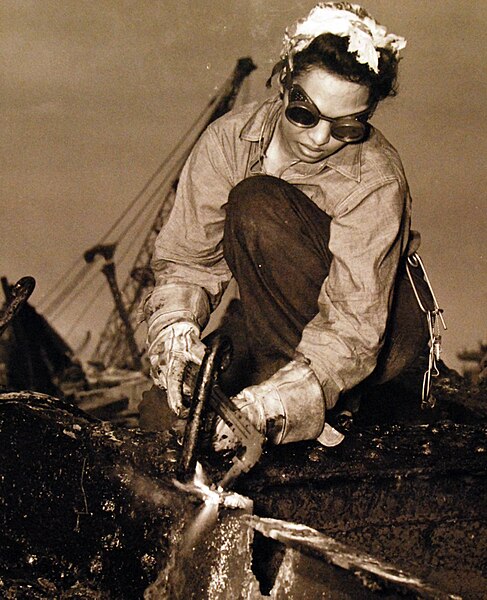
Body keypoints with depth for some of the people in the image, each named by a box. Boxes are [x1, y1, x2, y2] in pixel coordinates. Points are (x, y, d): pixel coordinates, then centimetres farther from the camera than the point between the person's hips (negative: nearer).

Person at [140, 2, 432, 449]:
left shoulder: (377, 181, -25)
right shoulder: (230, 139, -12)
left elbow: (352, 328, -30)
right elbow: (186, 255, -8)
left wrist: (264, 405, -44)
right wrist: (175, 325, -30)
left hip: (381, 334, -4)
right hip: (276, 320, 5)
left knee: (257, 204, -28)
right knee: (163, 414, -18)